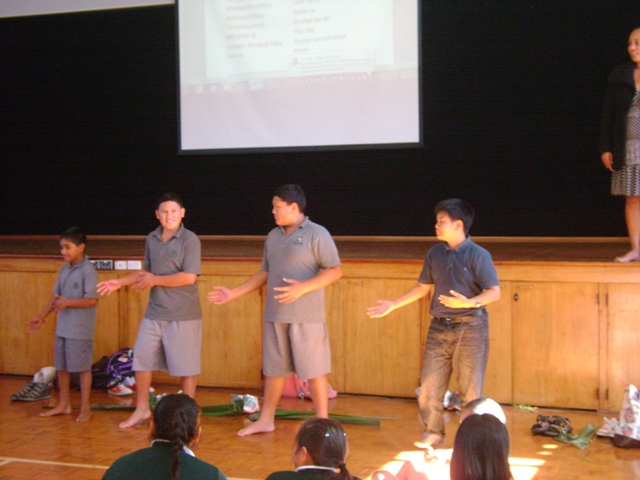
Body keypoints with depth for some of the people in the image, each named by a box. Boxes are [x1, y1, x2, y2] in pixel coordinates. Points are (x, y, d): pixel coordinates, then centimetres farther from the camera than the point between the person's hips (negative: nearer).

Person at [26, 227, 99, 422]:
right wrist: (41, 317, 14)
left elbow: (92, 300, -18)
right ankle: (63, 404, 28)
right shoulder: (64, 269, 10)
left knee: (83, 368, 2)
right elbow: (56, 296, 16)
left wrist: (68, 303, -26)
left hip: (80, 330, -8)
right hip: (62, 328, 8)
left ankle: (85, 408, 12)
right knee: (62, 367, 15)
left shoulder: (88, 271, -13)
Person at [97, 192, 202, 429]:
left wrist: (154, 280, -12)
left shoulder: (189, 239, -11)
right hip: (154, 312, 6)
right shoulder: (151, 239, 9)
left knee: (185, 365, 4)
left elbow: (189, 277, -19)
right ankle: (142, 409, 26)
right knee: (141, 358, 10)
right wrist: (120, 282, 8)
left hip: (182, 315, -6)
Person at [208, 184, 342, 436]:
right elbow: (264, 273, 20)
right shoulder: (273, 236, 14)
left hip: (306, 317, -6)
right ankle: (266, 420, 26)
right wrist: (233, 293, 15)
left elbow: (335, 270, -12)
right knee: (273, 368, 15)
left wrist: (303, 288, -23)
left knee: (314, 370, -1)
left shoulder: (317, 234, -7)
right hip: (275, 315, 7)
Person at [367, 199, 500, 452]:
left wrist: (470, 302, -31)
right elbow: (422, 287, 18)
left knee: (470, 389, 2)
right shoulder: (435, 253, 8)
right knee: (429, 384, 6)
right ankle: (433, 432, 22)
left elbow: (494, 292, -14)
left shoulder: (478, 255, -10)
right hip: (439, 327, 5)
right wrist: (393, 304, 14)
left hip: (470, 327, -5)